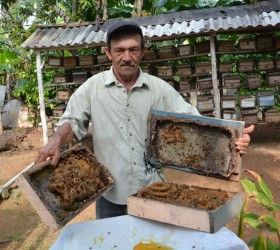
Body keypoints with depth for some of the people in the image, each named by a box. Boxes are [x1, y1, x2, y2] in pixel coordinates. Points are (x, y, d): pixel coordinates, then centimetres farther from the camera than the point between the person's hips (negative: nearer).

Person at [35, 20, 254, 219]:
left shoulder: (160, 88, -2)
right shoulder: (93, 87, -4)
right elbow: (72, 122, 0)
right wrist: (56, 141, -22)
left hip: (152, 193, 1)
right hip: (111, 196, -1)